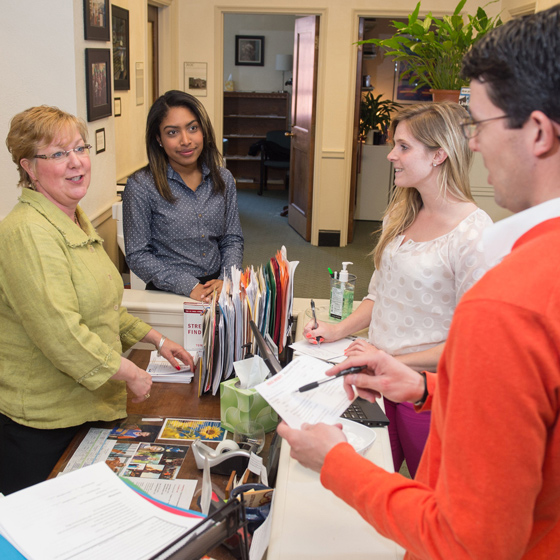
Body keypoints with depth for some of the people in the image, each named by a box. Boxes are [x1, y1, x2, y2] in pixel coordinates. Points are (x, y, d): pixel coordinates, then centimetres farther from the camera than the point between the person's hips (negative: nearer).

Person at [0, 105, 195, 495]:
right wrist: (130, 373, -17)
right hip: (38, 422, -9)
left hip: (82, 404, 9)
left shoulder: (76, 222, 12)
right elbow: (61, 334, -28)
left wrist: (157, 340, 16)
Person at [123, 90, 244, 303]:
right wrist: (190, 287, -15)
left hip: (217, 289, 4)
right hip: (168, 294, -3)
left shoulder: (223, 179, 8)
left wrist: (225, 281, -7)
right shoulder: (140, 186, -6)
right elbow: (138, 255, -6)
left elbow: (232, 240, 12)